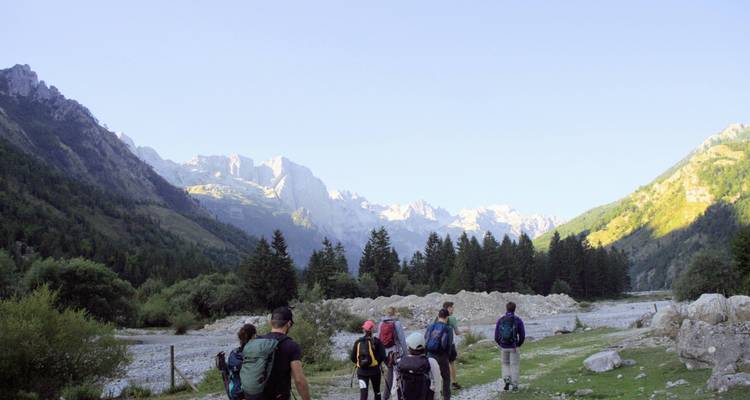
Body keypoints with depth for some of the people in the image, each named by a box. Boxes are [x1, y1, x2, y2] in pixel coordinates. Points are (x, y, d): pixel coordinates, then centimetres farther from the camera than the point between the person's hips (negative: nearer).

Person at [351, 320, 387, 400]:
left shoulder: (358, 342, -1)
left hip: (361, 371, 1)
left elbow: (352, 358, 1)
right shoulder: (376, 341, -8)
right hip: (374, 370, -1)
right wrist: (378, 363, 6)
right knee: (377, 391, 19)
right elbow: (382, 356, -13)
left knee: (363, 393, -4)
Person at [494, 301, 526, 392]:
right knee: (514, 365, 10)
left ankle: (507, 380, 1)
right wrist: (519, 345, 12)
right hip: (514, 347, -2)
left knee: (505, 364, 20)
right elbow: (522, 335, -7)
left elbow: (496, 335, -1)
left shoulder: (500, 320, -2)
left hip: (503, 347, 2)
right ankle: (514, 386, 8)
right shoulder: (518, 320, -7)